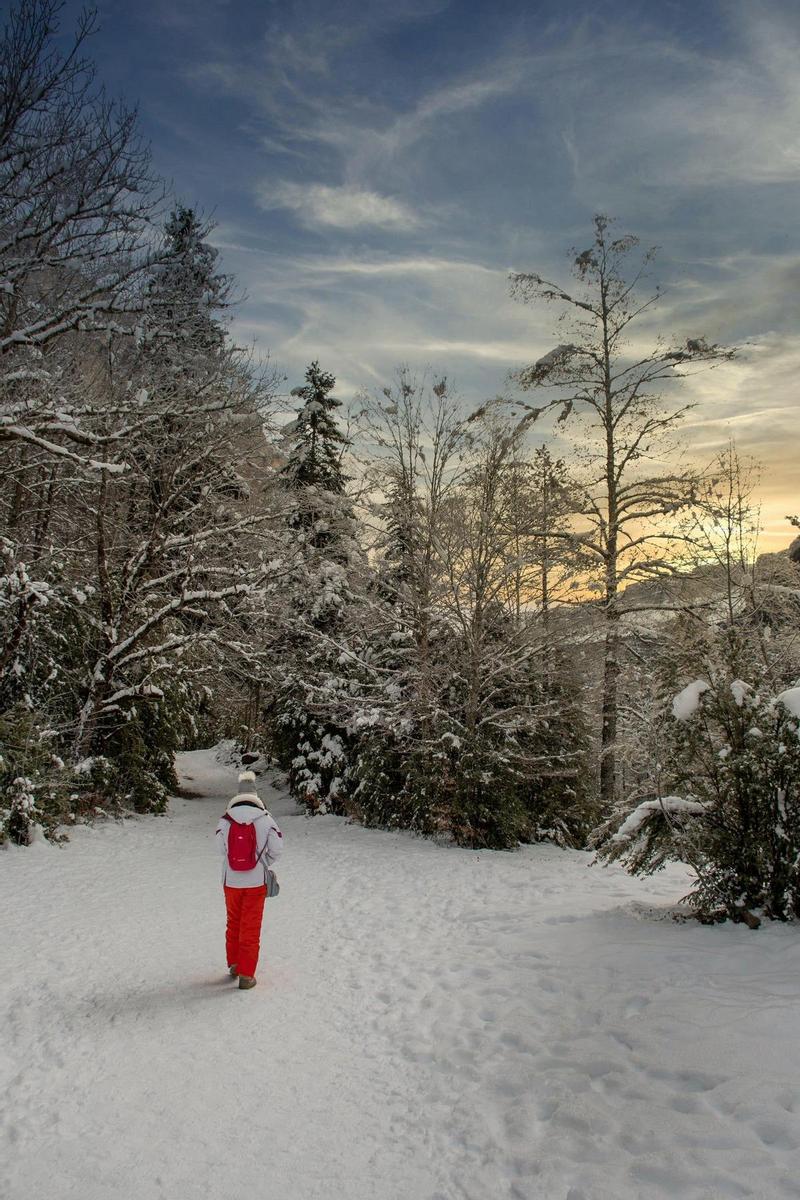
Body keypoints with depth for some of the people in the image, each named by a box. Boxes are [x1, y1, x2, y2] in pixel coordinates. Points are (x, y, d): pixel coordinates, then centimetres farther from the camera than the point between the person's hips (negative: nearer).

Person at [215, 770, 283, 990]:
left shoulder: (225, 821, -10)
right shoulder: (265, 820, -13)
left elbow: (222, 849, 2)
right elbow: (276, 849, -7)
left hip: (231, 881, 2)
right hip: (256, 882, -2)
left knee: (233, 923, 22)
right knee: (251, 928, 8)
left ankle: (233, 964, 36)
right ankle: (246, 974, 11)